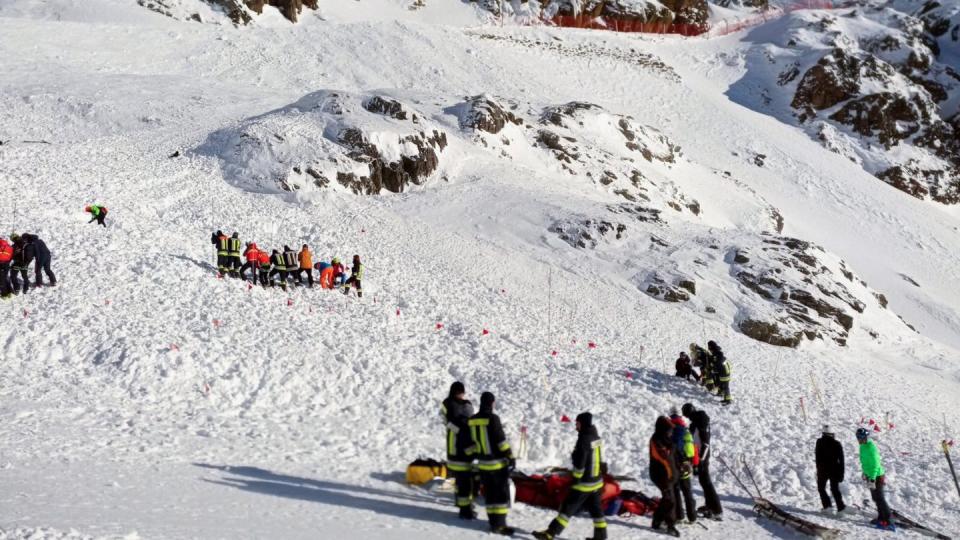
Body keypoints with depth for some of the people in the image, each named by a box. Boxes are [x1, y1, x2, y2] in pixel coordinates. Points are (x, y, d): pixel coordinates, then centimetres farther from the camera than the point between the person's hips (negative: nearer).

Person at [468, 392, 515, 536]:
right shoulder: (492, 418, -16)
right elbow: (501, 441, -16)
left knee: (490, 494, 13)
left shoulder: (472, 420, 4)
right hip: (498, 463, -6)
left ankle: (494, 522, 15)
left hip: (483, 464, 7)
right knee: (502, 493, -1)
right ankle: (499, 525, -2)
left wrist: (472, 454, 24)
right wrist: (511, 457, -9)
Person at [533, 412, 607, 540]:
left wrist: (575, 478, -12)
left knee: (568, 507, -7)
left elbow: (579, 463, -21)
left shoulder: (584, 440, -20)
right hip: (597, 481, 8)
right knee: (595, 509, 16)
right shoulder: (597, 438, 7)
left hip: (585, 483, -8)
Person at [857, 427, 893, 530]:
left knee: (879, 499, -6)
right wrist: (865, 473, 27)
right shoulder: (864, 446, 5)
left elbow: (875, 465, -26)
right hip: (871, 476, 10)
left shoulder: (870, 448, -25)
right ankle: (881, 518, 29)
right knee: (876, 498, 18)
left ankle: (887, 522, -3)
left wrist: (872, 479, -27)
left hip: (876, 476, -10)